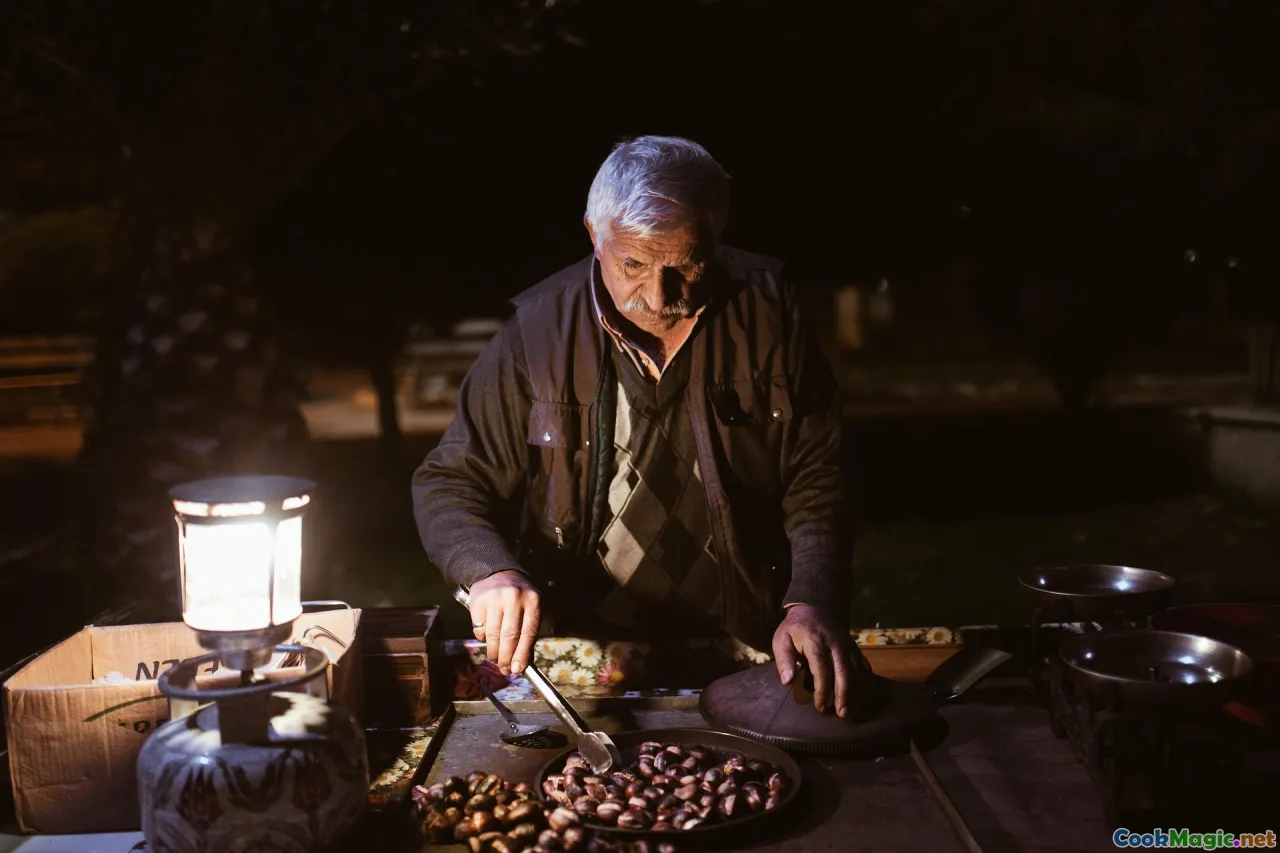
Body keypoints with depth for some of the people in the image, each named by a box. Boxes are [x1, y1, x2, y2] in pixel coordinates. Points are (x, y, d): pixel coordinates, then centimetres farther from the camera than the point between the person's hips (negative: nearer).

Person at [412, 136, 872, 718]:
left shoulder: (765, 311, 1)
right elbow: (448, 484, 5)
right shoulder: (539, 329, -2)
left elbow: (816, 481, 6)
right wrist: (491, 571, -16)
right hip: (579, 660, 0)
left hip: (743, 651, 1)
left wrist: (813, 603, -11)